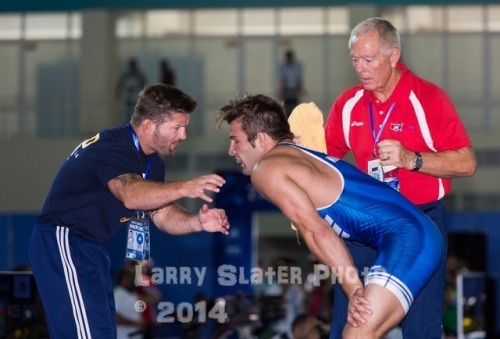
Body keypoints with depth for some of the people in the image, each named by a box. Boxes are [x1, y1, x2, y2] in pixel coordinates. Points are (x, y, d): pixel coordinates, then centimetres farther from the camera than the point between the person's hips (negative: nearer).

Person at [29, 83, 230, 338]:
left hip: (90, 248, 11)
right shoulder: (112, 149, -21)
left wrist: (197, 222, -13)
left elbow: (162, 214, 7)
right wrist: (184, 188, -51)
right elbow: (132, 195, -40)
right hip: (62, 242, -11)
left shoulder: (151, 162, 10)